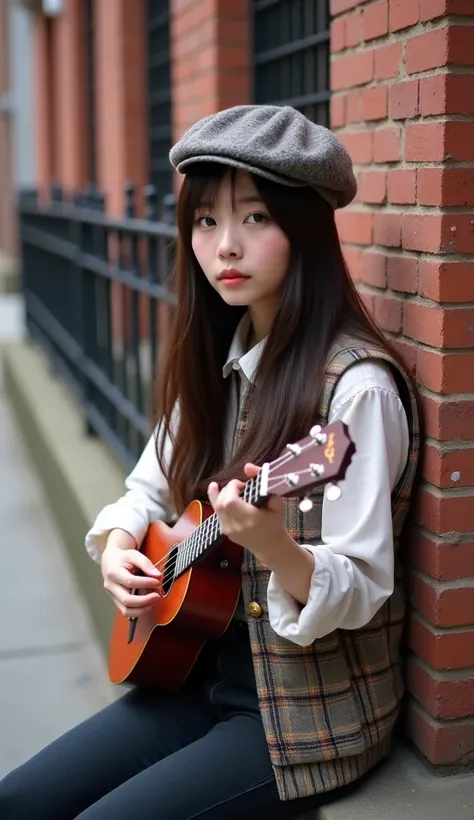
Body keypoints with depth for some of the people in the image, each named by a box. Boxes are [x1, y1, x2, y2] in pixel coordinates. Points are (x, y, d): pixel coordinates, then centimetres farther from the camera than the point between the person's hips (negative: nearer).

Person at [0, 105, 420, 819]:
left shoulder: (355, 384, -22)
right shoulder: (214, 358, 2)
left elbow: (361, 591, -21)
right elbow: (151, 488, 12)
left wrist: (272, 545, -41)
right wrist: (118, 548, -9)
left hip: (309, 713, -7)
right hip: (203, 673, 7)